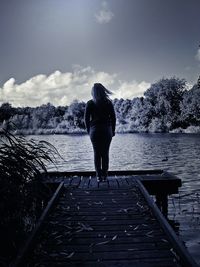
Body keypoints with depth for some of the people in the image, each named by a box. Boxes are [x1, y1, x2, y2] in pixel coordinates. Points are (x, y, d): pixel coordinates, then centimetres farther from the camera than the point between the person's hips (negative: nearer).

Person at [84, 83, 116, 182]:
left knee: (97, 153, 4)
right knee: (105, 153, 6)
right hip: (107, 130, 1)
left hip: (95, 130, -1)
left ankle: (99, 176, 2)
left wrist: (89, 130, 8)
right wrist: (113, 130, 11)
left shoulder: (90, 103, -1)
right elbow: (113, 117, 3)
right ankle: (104, 175, 6)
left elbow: (86, 118, -2)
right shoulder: (108, 103, 2)